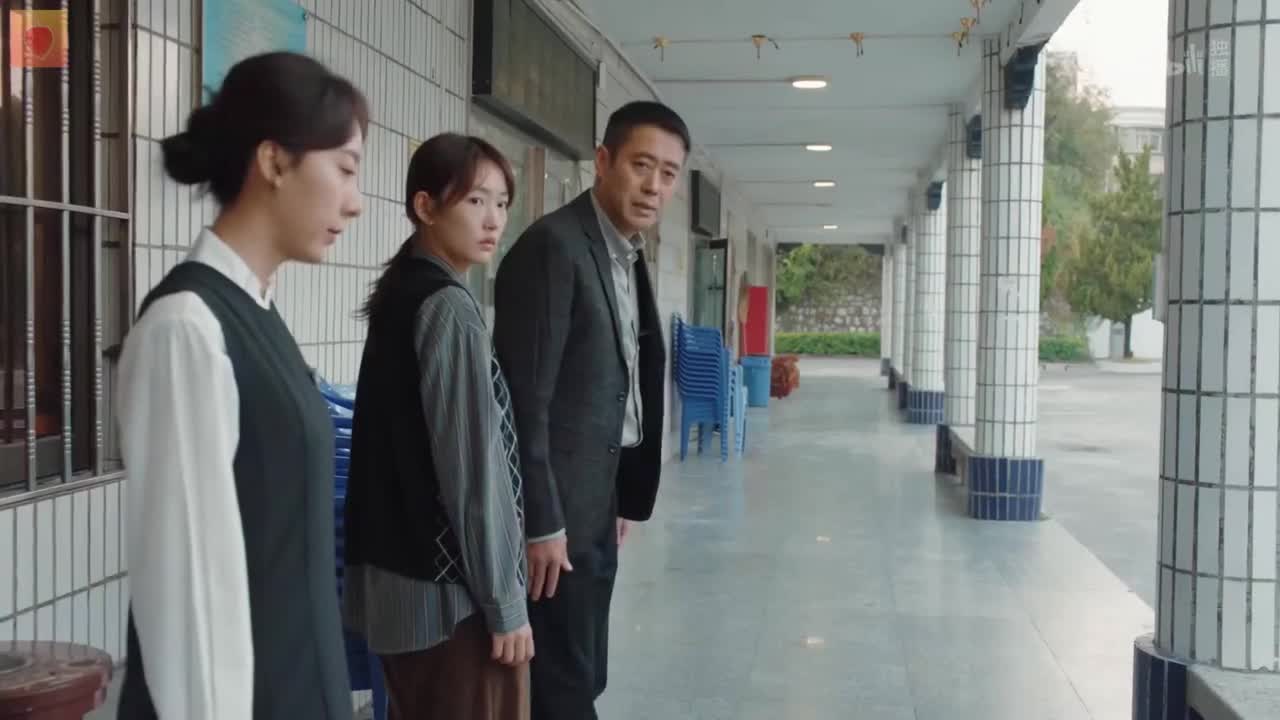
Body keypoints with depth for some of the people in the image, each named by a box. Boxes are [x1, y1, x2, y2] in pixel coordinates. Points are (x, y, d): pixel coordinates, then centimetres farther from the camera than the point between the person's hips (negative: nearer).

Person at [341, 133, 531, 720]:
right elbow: (472, 469, -18)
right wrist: (504, 600, -14)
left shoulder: (397, 295, 9)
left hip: (396, 575, 9)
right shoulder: (450, 308, -16)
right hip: (450, 587, -8)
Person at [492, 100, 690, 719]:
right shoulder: (553, 246, -17)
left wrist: (623, 499, 16)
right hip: (558, 514, -9)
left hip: (596, 507, 9)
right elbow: (525, 399, -20)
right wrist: (542, 524, -20)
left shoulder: (627, 255, 11)